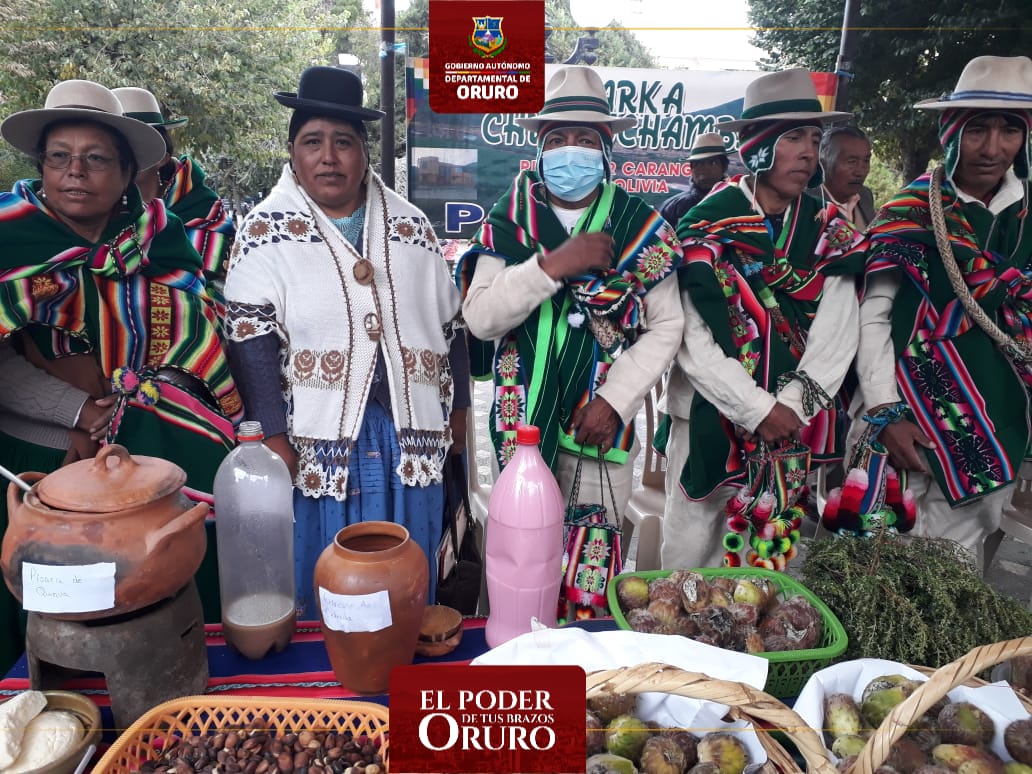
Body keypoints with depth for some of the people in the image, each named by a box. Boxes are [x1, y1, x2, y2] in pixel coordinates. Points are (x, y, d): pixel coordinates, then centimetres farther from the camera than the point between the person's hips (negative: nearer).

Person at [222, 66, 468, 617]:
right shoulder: (266, 230, -2)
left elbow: (449, 324, 12)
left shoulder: (410, 225, 9)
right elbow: (251, 338, -8)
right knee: (318, 585, 8)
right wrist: (273, 437, -13)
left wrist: (457, 410, 10)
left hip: (411, 436, 3)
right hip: (317, 438, -3)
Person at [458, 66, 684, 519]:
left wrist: (616, 401, -13)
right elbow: (480, 319, -12)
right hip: (519, 423, 1)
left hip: (601, 428, 0)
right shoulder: (507, 221, -1)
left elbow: (664, 327, -3)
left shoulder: (641, 226, -2)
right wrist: (552, 266, -24)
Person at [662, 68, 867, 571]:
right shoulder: (707, 225, -6)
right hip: (713, 424, -3)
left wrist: (792, 407, -14)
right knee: (691, 557, 4)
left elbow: (837, 335, -2)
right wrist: (759, 410, -14)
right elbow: (692, 342, -12)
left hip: (796, 426, 4)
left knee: (778, 560, 12)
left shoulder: (827, 229, 6)